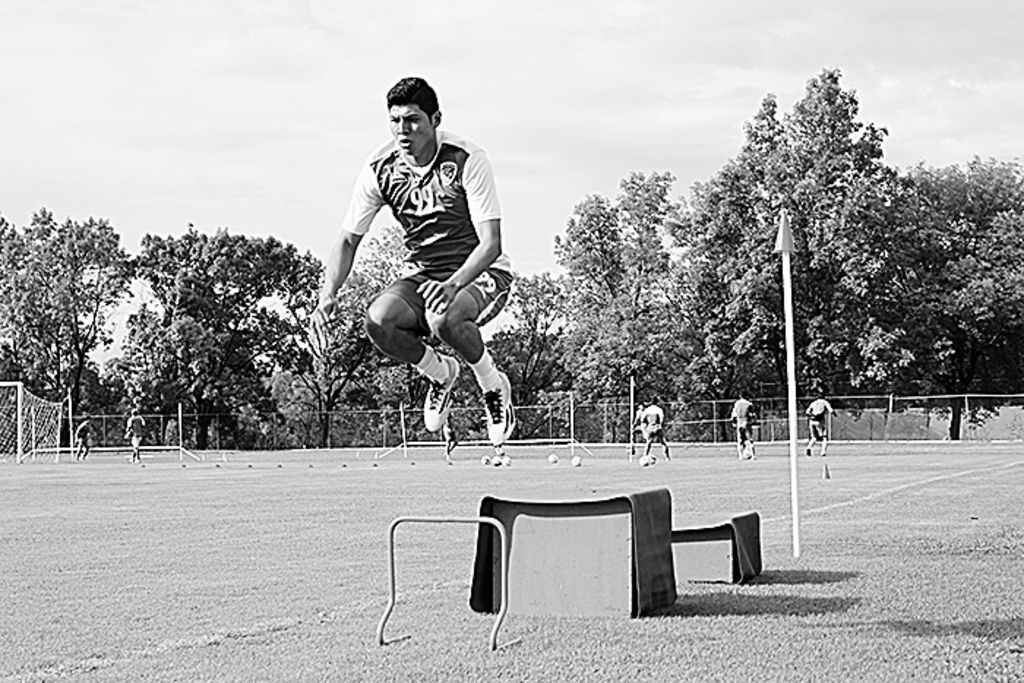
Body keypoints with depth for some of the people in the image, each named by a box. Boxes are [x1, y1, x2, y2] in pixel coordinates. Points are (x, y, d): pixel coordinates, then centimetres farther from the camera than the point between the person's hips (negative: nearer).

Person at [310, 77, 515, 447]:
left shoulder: (466, 159, -18)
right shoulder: (379, 168, -7)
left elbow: (490, 243, -22)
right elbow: (348, 240, -2)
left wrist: (453, 284, -40)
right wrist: (329, 295, -20)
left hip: (480, 273, -4)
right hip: (421, 275, 4)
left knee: (444, 318, -37)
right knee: (378, 320, -28)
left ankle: (493, 385, -4)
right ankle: (439, 372, 5)